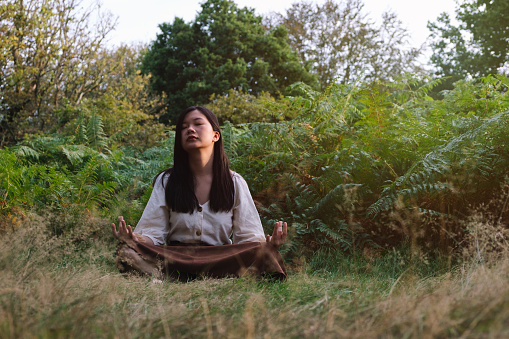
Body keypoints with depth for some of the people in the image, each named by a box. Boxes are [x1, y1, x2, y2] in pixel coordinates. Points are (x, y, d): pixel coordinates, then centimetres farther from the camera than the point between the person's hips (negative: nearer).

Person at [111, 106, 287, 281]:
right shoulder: (166, 181, 9)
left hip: (221, 259, 0)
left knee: (264, 253, -33)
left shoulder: (234, 183, 8)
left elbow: (248, 236, 3)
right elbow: (153, 234, 2)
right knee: (126, 251, -29)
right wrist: (135, 239, -22)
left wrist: (267, 244, -21)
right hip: (174, 257, 0)